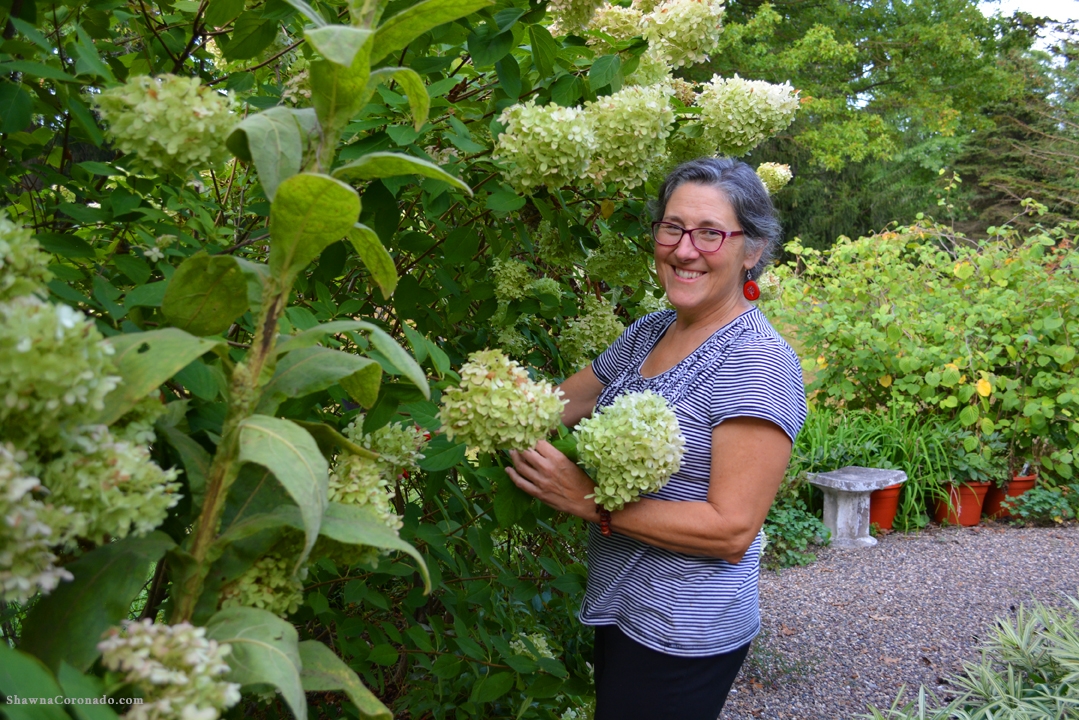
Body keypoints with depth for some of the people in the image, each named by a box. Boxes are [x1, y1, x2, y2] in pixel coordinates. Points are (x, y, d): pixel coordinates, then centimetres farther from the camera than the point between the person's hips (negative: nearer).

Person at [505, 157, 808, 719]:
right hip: (621, 610, 8)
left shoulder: (757, 360, -21)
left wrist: (591, 503, -24)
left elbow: (731, 531, -24)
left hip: (681, 638, -7)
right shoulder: (648, 334, 4)